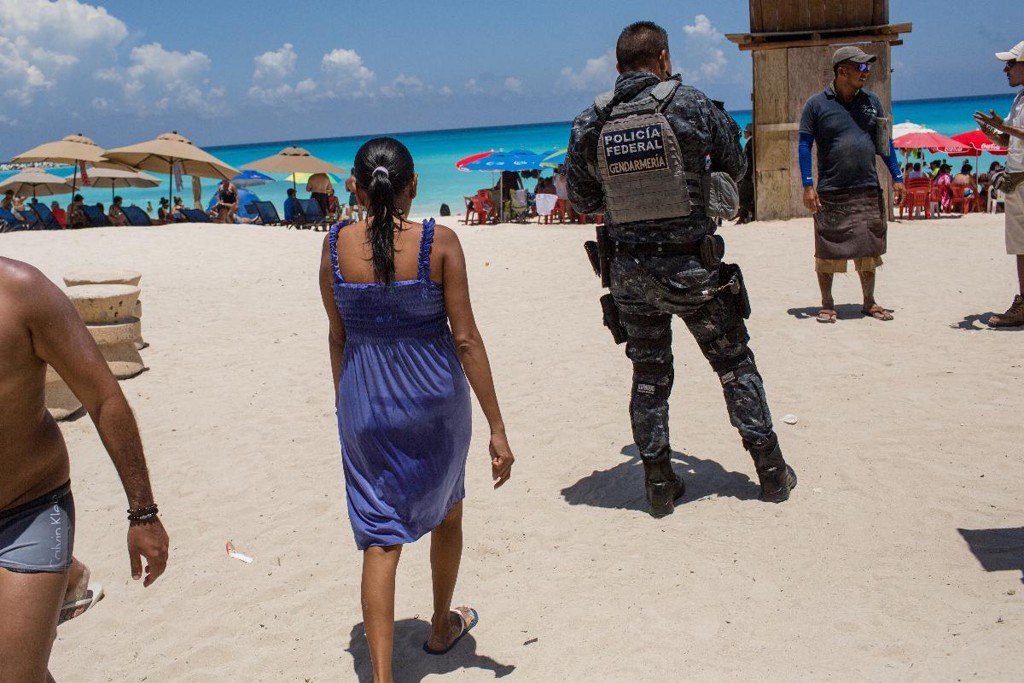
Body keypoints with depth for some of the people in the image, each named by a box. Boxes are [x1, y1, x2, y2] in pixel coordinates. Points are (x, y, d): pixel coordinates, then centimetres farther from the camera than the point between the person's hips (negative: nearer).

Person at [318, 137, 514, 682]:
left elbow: (338, 336, 4)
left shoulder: (336, 245, -6)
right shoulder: (439, 244, -13)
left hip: (365, 403, 1)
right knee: (446, 511, 24)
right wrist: (497, 427, -8)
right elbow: (466, 339, -13)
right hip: (434, 397, -1)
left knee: (380, 539, 7)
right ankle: (442, 627, 44)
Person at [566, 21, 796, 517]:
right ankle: (771, 473, 22)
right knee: (735, 364, 14)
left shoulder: (588, 123, -3)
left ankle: (659, 484, 21)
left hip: (628, 270, 2)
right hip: (691, 266, -2)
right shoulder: (690, 105, -9)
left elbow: (581, 202, 7)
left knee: (648, 376, 15)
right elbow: (734, 167, 5)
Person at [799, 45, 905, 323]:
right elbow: (804, 145, -2)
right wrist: (808, 185, -9)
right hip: (830, 193, -4)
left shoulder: (871, 101, 10)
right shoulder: (817, 104, -2)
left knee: (868, 251, 9)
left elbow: (884, 141, 15)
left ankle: (869, 302, 22)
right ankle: (827, 304, 15)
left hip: (868, 191, 4)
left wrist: (896, 177, 11)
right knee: (827, 253, 2)